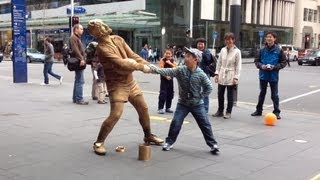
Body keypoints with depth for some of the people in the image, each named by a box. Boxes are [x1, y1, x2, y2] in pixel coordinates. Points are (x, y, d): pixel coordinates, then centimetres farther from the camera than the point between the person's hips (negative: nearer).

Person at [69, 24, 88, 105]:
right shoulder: (73, 38, -9)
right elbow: (75, 50, -22)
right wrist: (81, 59, -30)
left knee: (78, 81, 14)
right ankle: (79, 99, -10)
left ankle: (75, 98, 20)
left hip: (79, 62, 11)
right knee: (80, 81, -11)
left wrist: (83, 59, 23)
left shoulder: (77, 38, 24)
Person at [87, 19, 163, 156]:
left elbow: (132, 55, 2)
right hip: (116, 85, -8)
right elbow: (121, 64, -28)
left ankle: (148, 136, 34)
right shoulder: (102, 48, -21)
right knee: (115, 114, -15)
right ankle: (99, 142, 3)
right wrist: (141, 67, -23)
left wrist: (147, 64, -14)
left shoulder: (118, 39, 3)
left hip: (130, 81, 8)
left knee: (143, 109, 15)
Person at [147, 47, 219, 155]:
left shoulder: (201, 74, -14)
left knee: (205, 125, 2)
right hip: (183, 103, 1)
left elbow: (209, 87, -5)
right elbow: (166, 72, -18)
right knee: (175, 123, -2)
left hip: (197, 104, -1)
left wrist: (201, 96, -9)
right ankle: (169, 142, 16)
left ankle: (212, 144, 15)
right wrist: (154, 69, -30)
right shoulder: (180, 70, -9)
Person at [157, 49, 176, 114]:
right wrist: (166, 76, -26)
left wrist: (170, 63, -16)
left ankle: (168, 107, 20)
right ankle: (160, 108, -8)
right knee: (163, 93, -11)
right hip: (164, 78, -6)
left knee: (170, 93, 10)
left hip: (170, 78, 6)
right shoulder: (162, 60, -8)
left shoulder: (172, 60, 8)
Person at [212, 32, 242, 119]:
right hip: (222, 76, 5)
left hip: (231, 77, -4)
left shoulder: (237, 51, -7)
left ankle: (228, 112, 14)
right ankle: (220, 111, 21)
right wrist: (217, 73, 5)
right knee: (220, 94, 9)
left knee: (230, 95, 4)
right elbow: (219, 62, 10)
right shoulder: (223, 50, 6)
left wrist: (236, 77, -12)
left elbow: (238, 66, -8)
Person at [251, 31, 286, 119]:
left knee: (274, 95, 5)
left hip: (273, 76, -3)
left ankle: (276, 112, 14)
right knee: (262, 93, 16)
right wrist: (261, 66, -12)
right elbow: (257, 61, 7)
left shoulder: (279, 50, -6)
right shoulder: (262, 50, -1)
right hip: (263, 75, 3)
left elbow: (283, 63, -2)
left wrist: (274, 67, -15)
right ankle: (259, 110, 28)